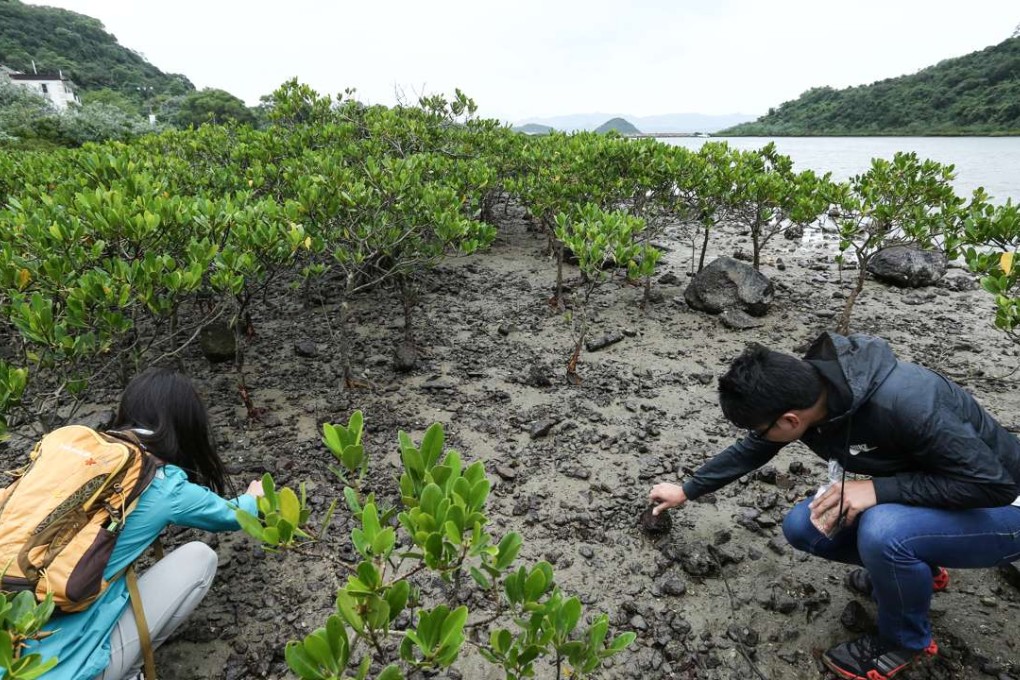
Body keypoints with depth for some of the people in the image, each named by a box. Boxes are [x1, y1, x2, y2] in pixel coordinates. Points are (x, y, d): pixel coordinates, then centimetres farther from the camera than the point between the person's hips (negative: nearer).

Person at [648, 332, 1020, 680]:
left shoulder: (901, 404, -37)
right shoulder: (801, 390, -14)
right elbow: (749, 451, 3)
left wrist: (876, 489, -33)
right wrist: (687, 491, 9)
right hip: (910, 501, 7)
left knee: (882, 531, -34)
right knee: (802, 528, -9)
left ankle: (906, 640, -3)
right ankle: (915, 568, 16)